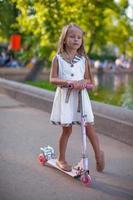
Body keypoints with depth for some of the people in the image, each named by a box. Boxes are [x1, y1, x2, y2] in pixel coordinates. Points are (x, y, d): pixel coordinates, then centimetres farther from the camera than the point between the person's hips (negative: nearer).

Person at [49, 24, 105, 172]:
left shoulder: (83, 59, 6)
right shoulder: (58, 58, -1)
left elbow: (88, 79, 10)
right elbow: (52, 79, -8)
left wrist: (83, 82, -15)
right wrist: (69, 82, -23)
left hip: (80, 96, 2)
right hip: (65, 96, -2)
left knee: (89, 127, 0)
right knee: (67, 129, 3)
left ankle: (98, 154, 20)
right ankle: (61, 159, 21)